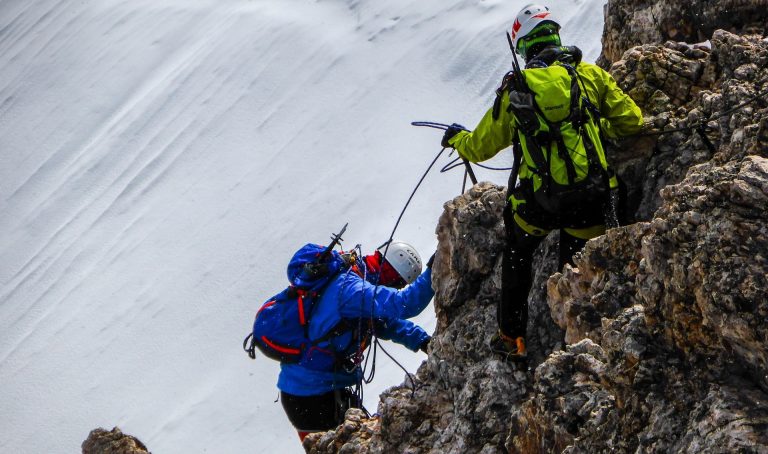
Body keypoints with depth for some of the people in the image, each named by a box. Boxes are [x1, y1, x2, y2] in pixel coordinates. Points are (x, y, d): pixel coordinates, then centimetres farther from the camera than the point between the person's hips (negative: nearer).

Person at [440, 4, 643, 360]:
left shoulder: (514, 89, 3)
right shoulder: (590, 74, 4)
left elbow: (480, 148, 13)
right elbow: (631, 120, 8)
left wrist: (456, 138, 35)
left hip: (539, 201, 0)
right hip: (591, 197, 0)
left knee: (517, 254, 28)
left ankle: (512, 337, 31)